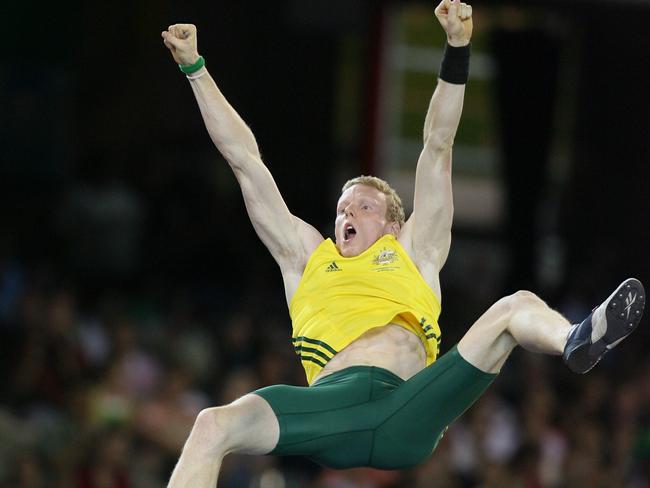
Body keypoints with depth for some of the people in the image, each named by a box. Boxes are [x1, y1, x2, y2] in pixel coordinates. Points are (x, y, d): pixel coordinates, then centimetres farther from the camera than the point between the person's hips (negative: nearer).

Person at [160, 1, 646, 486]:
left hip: (407, 418, 0)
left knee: (518, 307, -13)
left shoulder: (414, 254, 30)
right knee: (214, 426, -28)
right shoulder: (307, 258, 30)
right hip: (331, 404, 0)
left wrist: (457, 51, 22)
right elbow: (244, 159, 31)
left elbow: (437, 149, 27)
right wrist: (195, 68, 32)